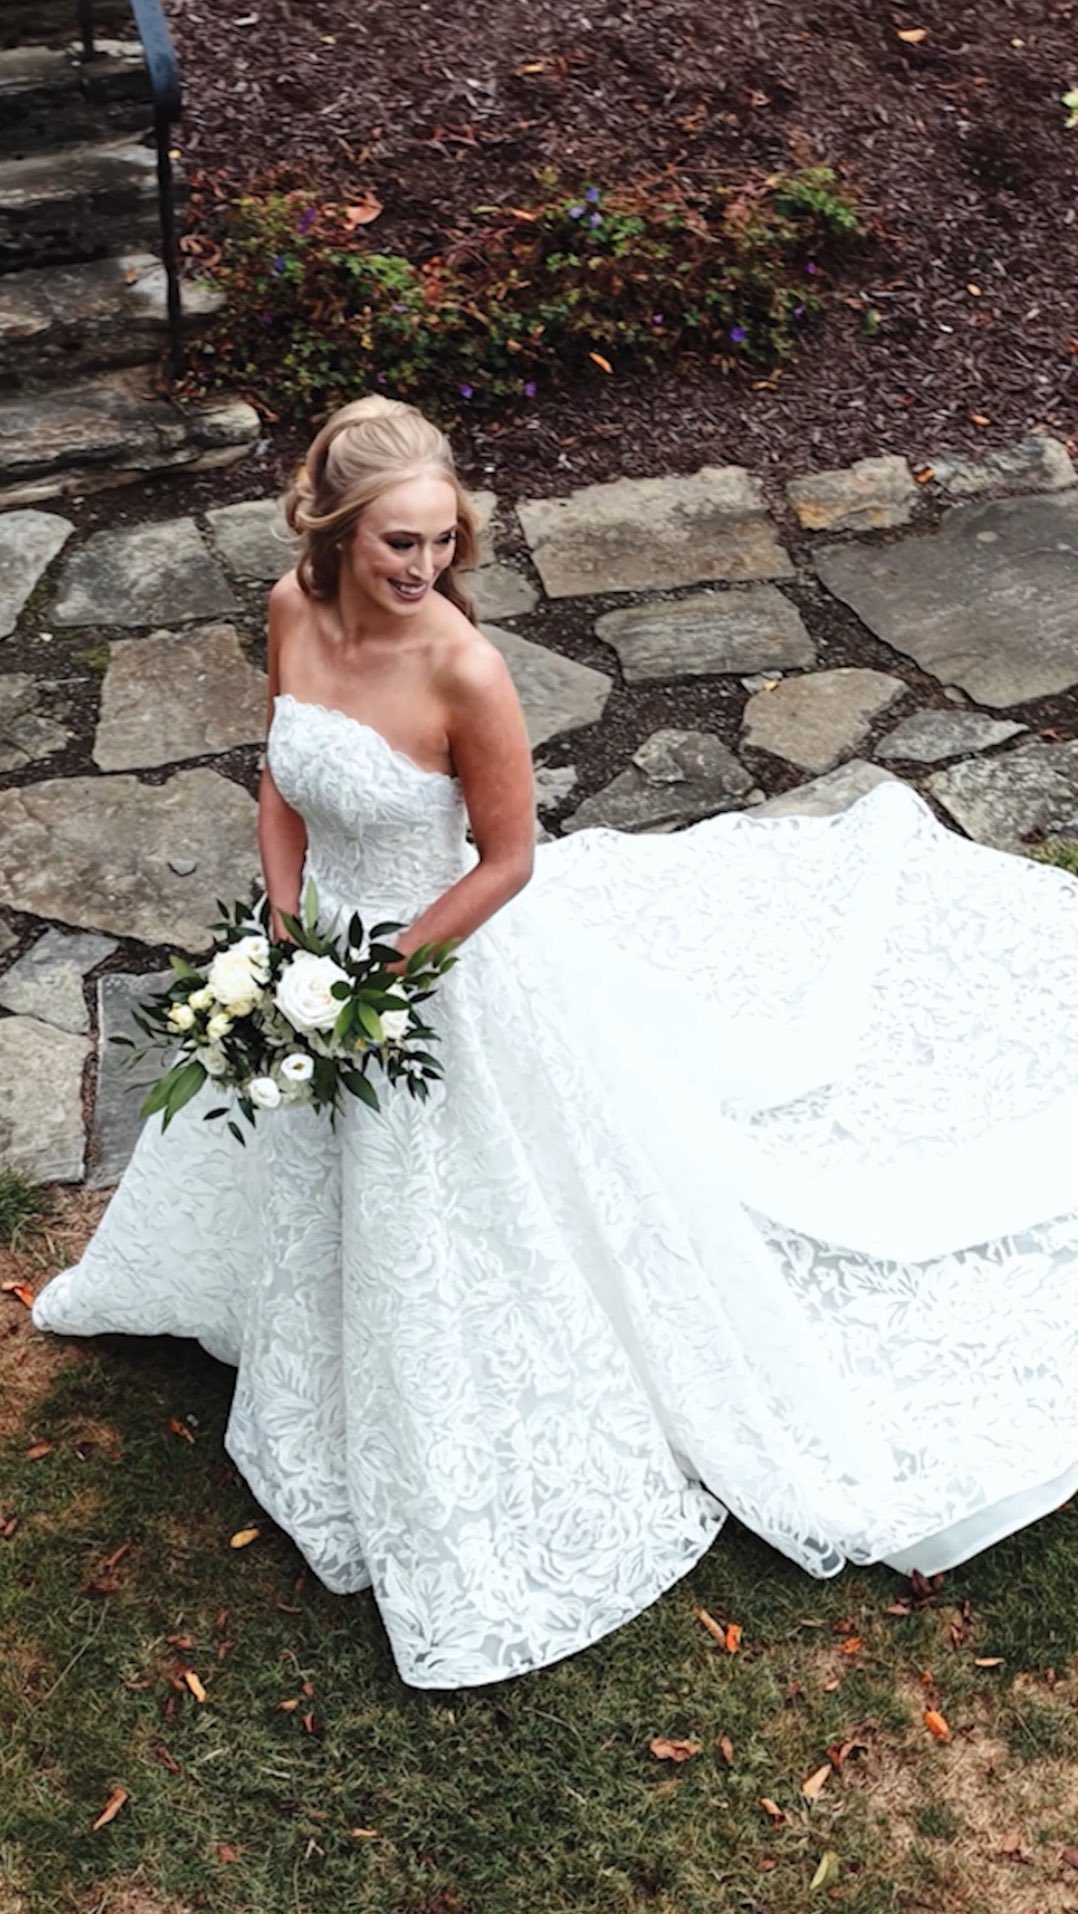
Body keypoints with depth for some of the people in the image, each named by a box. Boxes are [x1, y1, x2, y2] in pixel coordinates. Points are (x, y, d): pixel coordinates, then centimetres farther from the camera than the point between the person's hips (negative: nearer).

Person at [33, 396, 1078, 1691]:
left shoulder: (462, 671, -30)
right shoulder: (295, 611, -12)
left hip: (449, 958, -6)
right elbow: (282, 779, 2)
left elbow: (509, 862, -20)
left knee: (454, 1227, 12)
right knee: (306, 1153, 32)